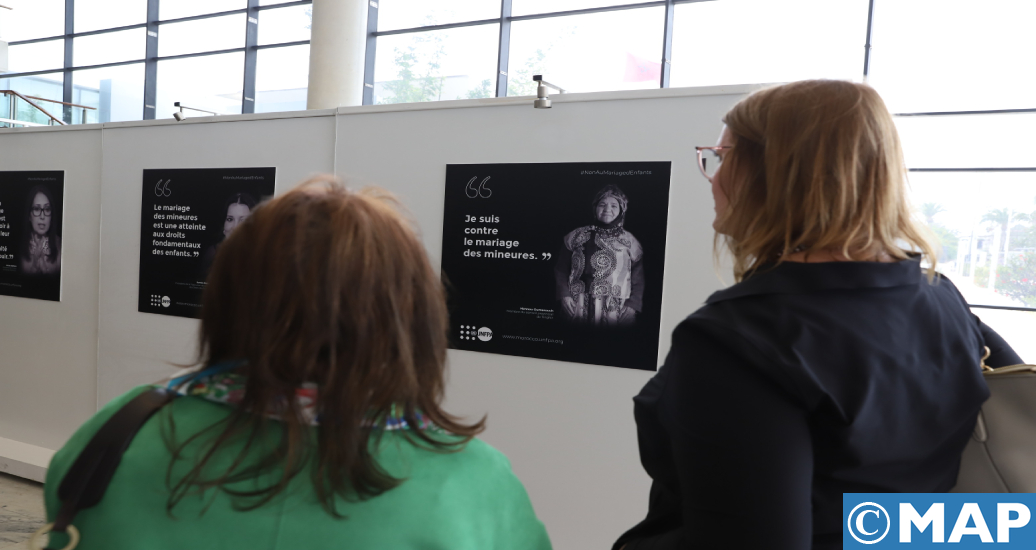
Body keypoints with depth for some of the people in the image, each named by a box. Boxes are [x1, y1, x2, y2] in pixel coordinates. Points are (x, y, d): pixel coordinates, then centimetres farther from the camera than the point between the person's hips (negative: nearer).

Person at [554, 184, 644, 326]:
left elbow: (639, 280, 6)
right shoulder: (577, 236, 7)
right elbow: (561, 269, 10)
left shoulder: (630, 241, 6)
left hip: (614, 313, 0)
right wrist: (564, 295, -2)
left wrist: (632, 306, -6)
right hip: (577, 309, 1)